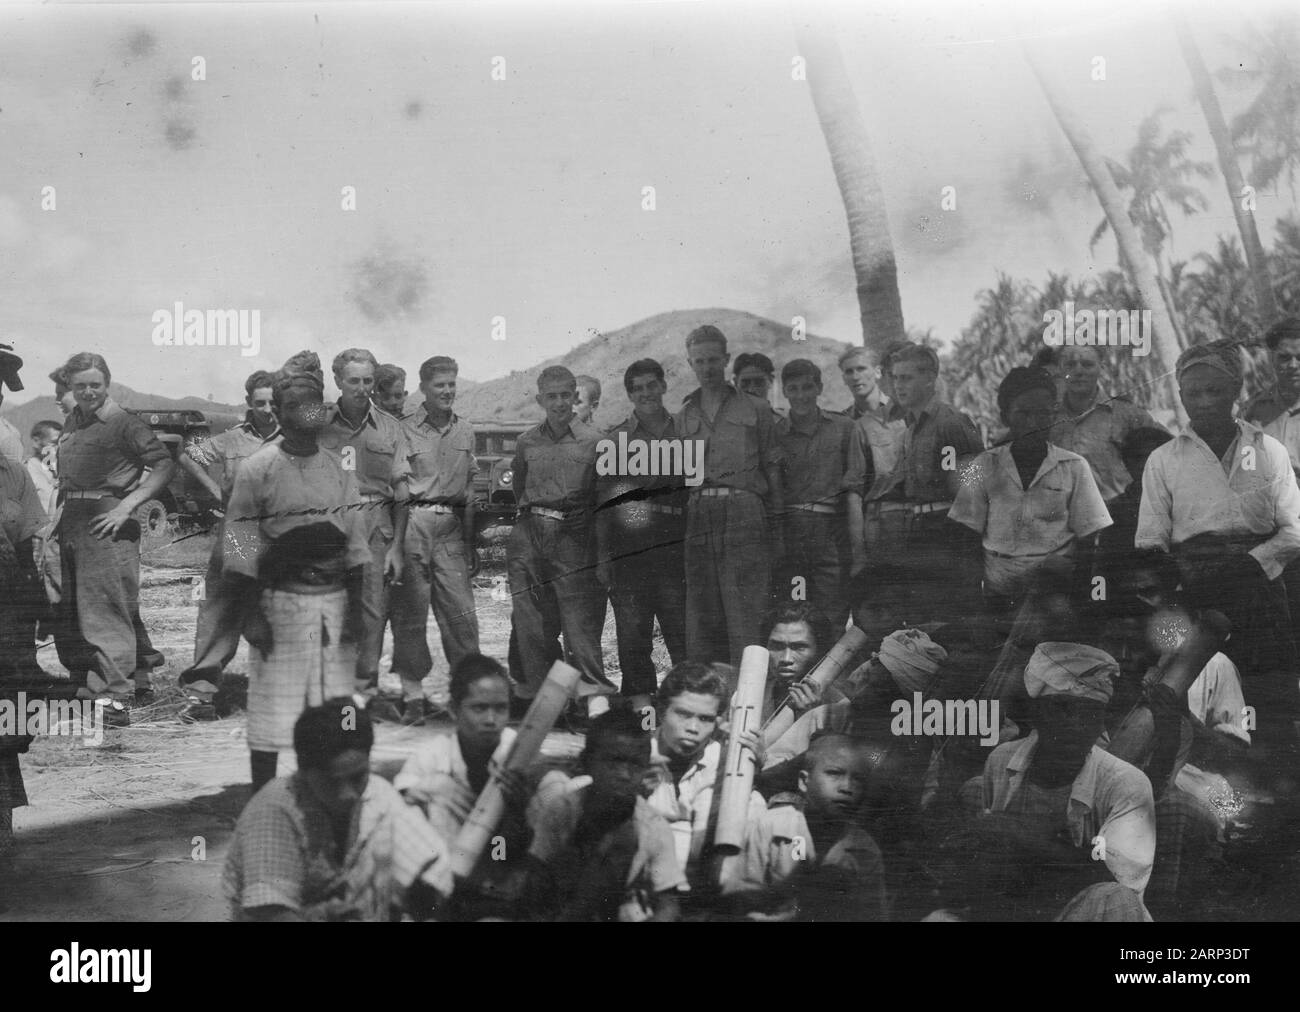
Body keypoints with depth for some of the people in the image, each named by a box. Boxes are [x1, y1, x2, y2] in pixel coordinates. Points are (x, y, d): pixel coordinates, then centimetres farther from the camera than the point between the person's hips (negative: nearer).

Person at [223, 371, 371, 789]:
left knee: (335, 703, 7)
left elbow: (354, 542, 10)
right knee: (271, 703, -1)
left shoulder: (339, 468, 9)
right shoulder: (258, 468, -4)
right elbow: (241, 547, -6)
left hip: (335, 598, 4)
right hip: (280, 600, -4)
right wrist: (250, 614, -11)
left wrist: (355, 608, 5)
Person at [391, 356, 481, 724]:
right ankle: (413, 694, 8)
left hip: (451, 528, 3)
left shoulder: (465, 431, 14)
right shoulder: (405, 430, -1)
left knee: (461, 611, -2)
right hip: (413, 524, -3)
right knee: (410, 611, 1)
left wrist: (471, 540, 16)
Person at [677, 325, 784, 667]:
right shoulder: (684, 417, 17)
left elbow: (773, 470, 8)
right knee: (701, 623, 2)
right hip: (698, 520, 3)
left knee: (746, 620, -9)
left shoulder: (756, 410, 9)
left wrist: (776, 531, 1)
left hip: (744, 514, -3)